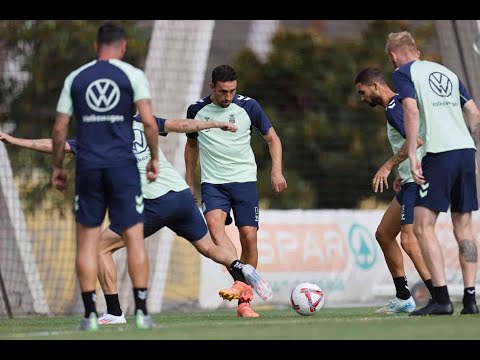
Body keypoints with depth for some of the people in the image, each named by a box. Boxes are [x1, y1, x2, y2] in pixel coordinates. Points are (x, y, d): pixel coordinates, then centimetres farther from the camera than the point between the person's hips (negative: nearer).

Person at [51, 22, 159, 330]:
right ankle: (141, 311, -2)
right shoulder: (133, 76, 2)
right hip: (123, 165, -2)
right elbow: (149, 122, -9)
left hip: (88, 166, 2)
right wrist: (154, 158, 3)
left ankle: (91, 314, 1)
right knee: (134, 236, 2)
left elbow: (60, 128, 7)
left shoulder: (75, 79, 9)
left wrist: (58, 166, 17)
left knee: (88, 239, 5)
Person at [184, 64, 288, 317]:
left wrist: (277, 171, -5)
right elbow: (191, 145, 19)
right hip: (212, 183, 0)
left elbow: (272, 138, 7)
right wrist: (189, 183, 18)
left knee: (249, 237, -8)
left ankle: (244, 301, 3)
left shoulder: (248, 106, -3)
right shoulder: (197, 110, 2)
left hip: (244, 180, 0)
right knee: (214, 224, -28)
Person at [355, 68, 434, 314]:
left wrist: (388, 166, -23)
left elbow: (415, 139, -26)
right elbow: (416, 141, 27)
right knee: (384, 234, 15)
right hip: (410, 182, 11)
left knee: (409, 241, -18)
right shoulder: (398, 105, 19)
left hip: (417, 182, -11)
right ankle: (403, 298, 19)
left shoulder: (394, 107, -13)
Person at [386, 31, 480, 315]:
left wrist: (412, 155, -12)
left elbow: (412, 111, -10)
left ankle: (441, 299, -14)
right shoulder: (448, 73, 23)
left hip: (439, 153, -6)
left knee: (423, 226, -4)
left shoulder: (403, 73, 5)